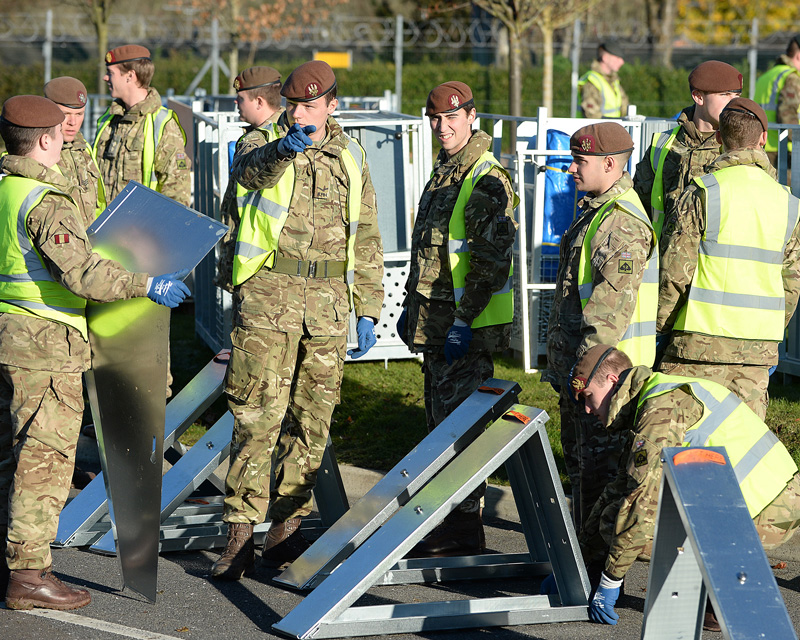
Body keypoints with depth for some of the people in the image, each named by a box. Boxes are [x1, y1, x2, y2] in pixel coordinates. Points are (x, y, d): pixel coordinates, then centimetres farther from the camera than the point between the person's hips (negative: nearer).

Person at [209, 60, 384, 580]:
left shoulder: (350, 158, 12)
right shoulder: (265, 144, 1)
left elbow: (366, 240, 16)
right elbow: (249, 171, -25)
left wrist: (368, 311, 11)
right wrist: (283, 148, -46)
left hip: (328, 303, 4)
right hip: (268, 297, -4)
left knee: (312, 421, 7)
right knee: (257, 417, -8)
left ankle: (286, 530, 17)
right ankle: (240, 537, -6)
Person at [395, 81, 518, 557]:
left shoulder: (488, 181, -15)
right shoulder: (443, 173, 15)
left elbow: (491, 262, -21)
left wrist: (463, 322, -23)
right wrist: (411, 305, 23)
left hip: (470, 324, -10)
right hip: (436, 321, 10)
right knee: (441, 422, 14)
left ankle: (464, 531, -4)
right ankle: (446, 519, 23)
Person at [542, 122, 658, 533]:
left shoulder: (623, 222, -19)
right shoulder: (595, 211, 16)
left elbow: (613, 301, -26)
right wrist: (561, 363, 25)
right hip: (576, 361, 11)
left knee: (597, 461, -5)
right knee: (578, 457, 18)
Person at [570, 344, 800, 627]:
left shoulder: (662, 409, -14)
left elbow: (643, 501, -19)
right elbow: (620, 490, 27)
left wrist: (609, 582, -11)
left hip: (759, 516, -10)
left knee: (617, 521, -9)